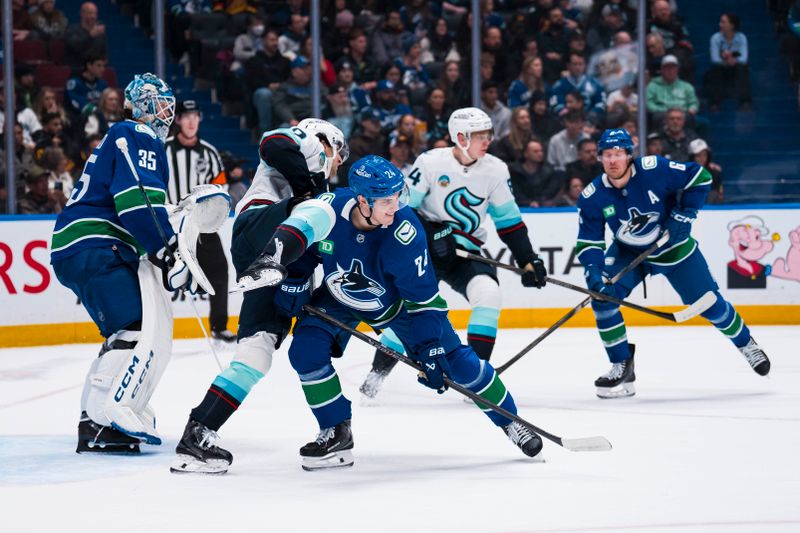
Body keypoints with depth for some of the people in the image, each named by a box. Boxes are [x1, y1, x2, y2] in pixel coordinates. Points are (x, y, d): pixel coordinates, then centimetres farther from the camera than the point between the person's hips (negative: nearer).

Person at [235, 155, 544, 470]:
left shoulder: (405, 234, -34)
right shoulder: (331, 208, -32)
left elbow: (424, 297, -28)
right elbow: (295, 235, -17)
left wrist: (429, 348, -29)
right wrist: (294, 282, -27)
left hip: (397, 301, -2)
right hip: (340, 298, 2)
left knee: (454, 360, -4)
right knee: (306, 351, -18)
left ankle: (510, 422, 17)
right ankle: (337, 434, 0)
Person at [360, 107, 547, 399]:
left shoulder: (495, 170, -3)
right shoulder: (431, 162, -14)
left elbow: (508, 219, 5)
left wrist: (528, 260, 1)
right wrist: (433, 232, -23)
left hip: (467, 252, 3)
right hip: (425, 245, -3)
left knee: (489, 294, -22)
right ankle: (378, 371, 7)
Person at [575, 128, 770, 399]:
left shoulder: (654, 169, -28)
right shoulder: (592, 197, -19)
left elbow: (700, 177, -17)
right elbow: (588, 242, -14)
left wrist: (684, 215, -21)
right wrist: (594, 273, -31)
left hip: (674, 247, -2)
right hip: (628, 253, 2)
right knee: (603, 295, -19)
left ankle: (746, 343, 32)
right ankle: (622, 367, -7)